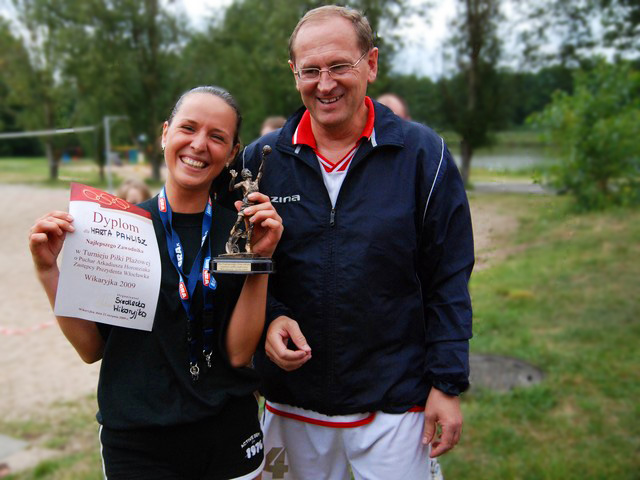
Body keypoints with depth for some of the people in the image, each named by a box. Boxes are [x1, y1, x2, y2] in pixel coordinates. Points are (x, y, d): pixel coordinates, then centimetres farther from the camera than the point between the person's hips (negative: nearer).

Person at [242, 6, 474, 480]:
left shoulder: (422, 153, -7)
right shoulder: (261, 159, -2)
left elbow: (448, 280, -5)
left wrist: (448, 384, -6)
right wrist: (268, 317, -13)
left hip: (395, 404, -2)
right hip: (290, 403, 3)